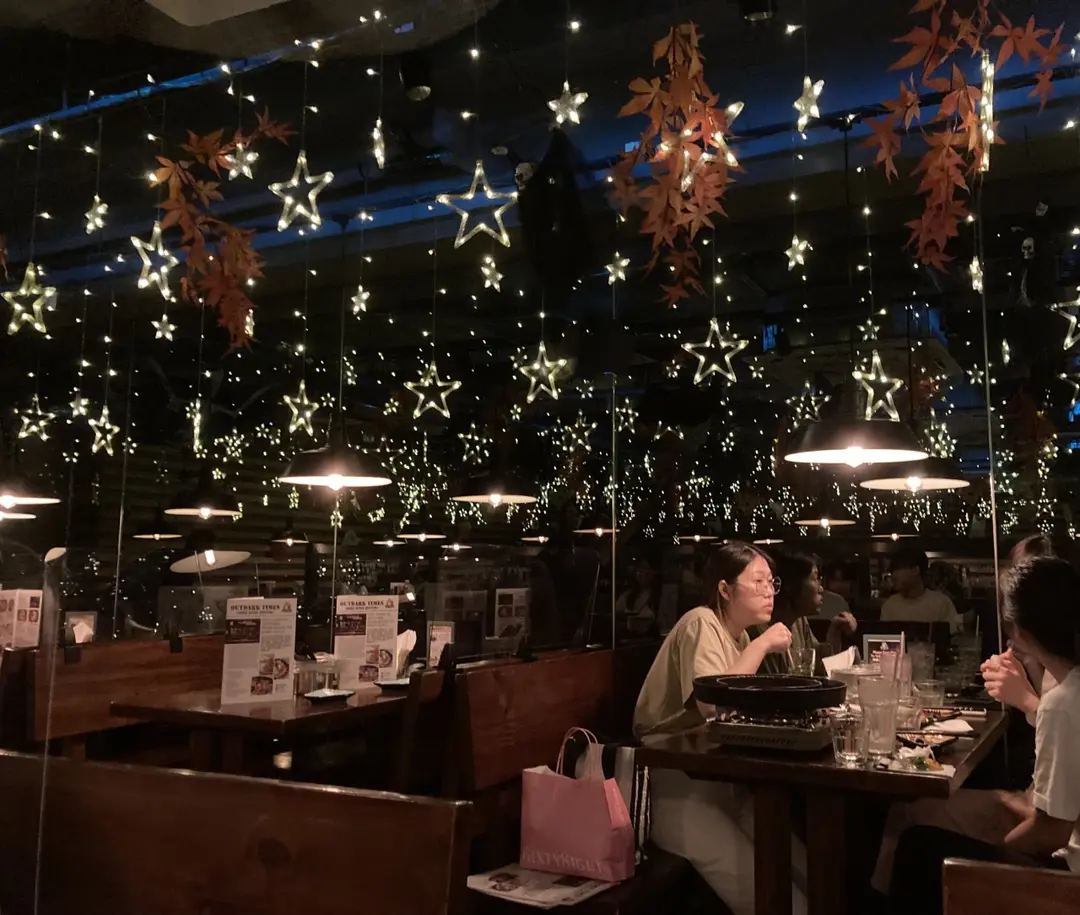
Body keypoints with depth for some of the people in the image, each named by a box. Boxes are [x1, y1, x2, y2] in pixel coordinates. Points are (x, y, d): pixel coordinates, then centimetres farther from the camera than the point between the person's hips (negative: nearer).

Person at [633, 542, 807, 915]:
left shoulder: (740, 635, 12)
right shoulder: (701, 624, -14)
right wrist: (761, 645, -20)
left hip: (723, 783, 9)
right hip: (679, 786, -8)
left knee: (812, 878, 0)